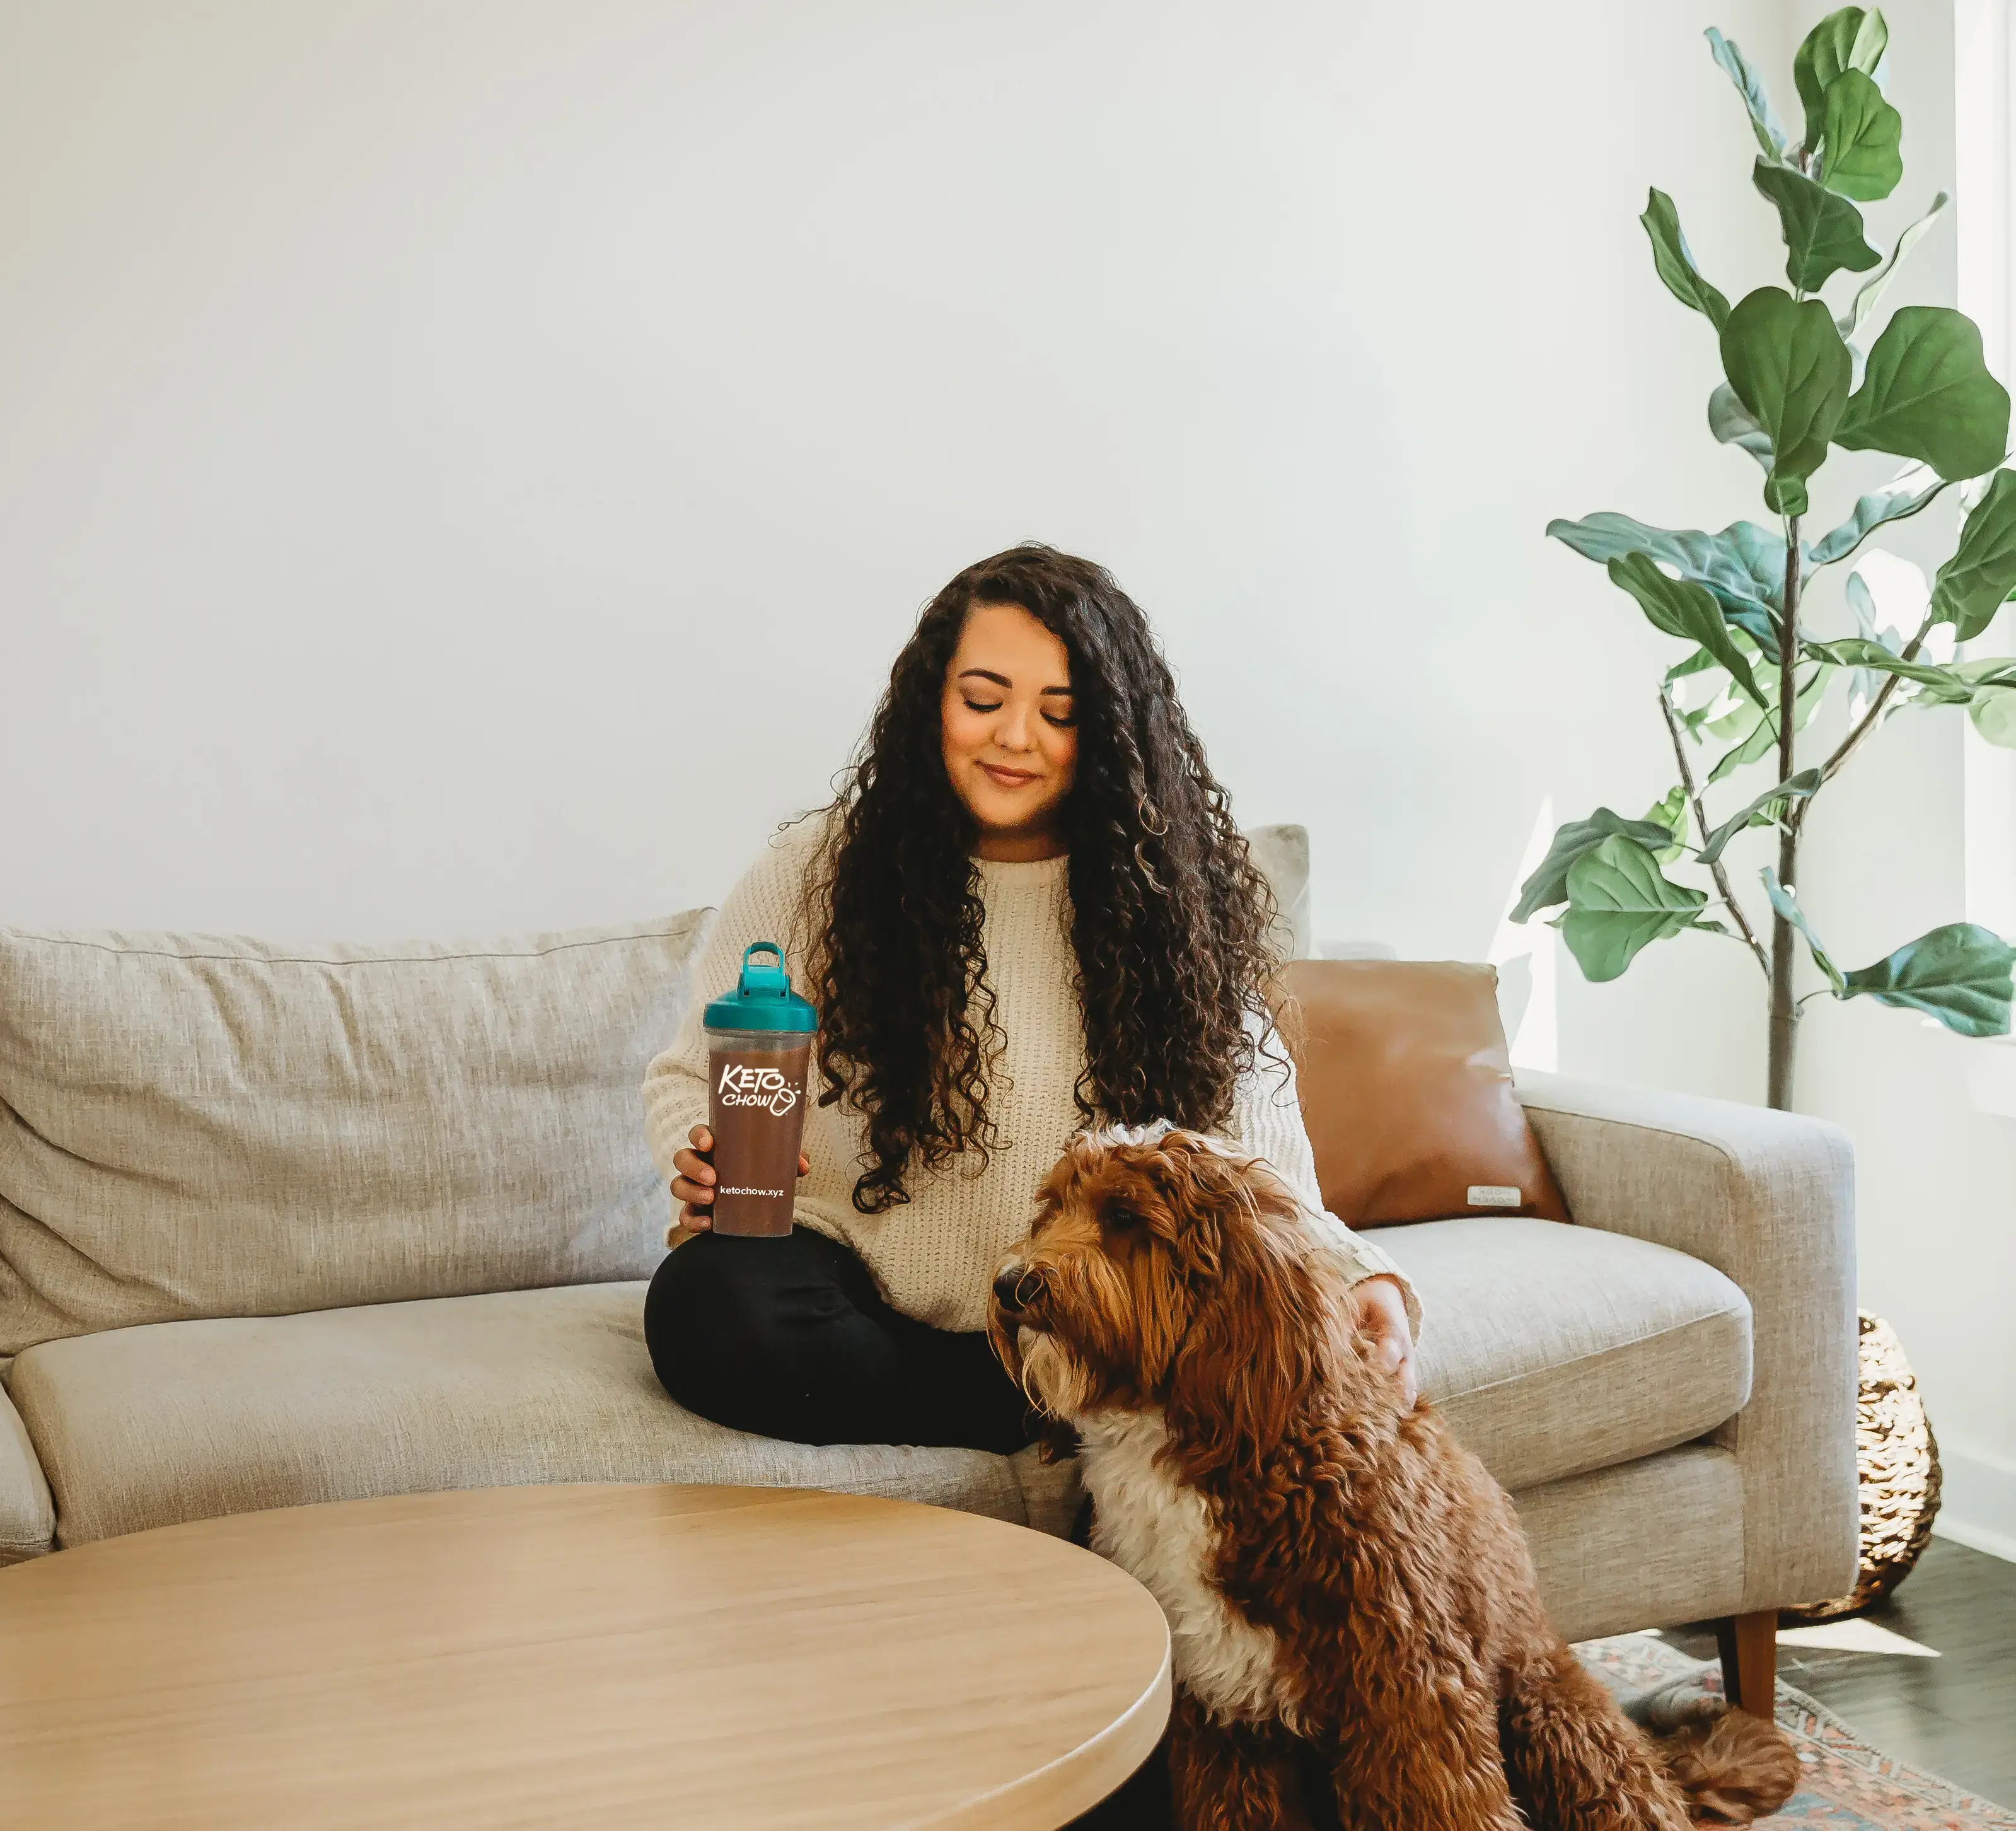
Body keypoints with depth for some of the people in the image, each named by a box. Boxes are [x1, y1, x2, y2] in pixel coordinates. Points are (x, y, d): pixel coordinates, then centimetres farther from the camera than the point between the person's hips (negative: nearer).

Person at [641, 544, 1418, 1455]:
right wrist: (710, 1172, -15)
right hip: (862, 1304, 2)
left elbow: (1261, 1178, -5)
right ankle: (1062, 1420, -18)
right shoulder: (815, 874, -1)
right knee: (710, 1304, -33)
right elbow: (688, 1079, 9)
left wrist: (1360, 1278, -26)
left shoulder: (1173, 900, 0)